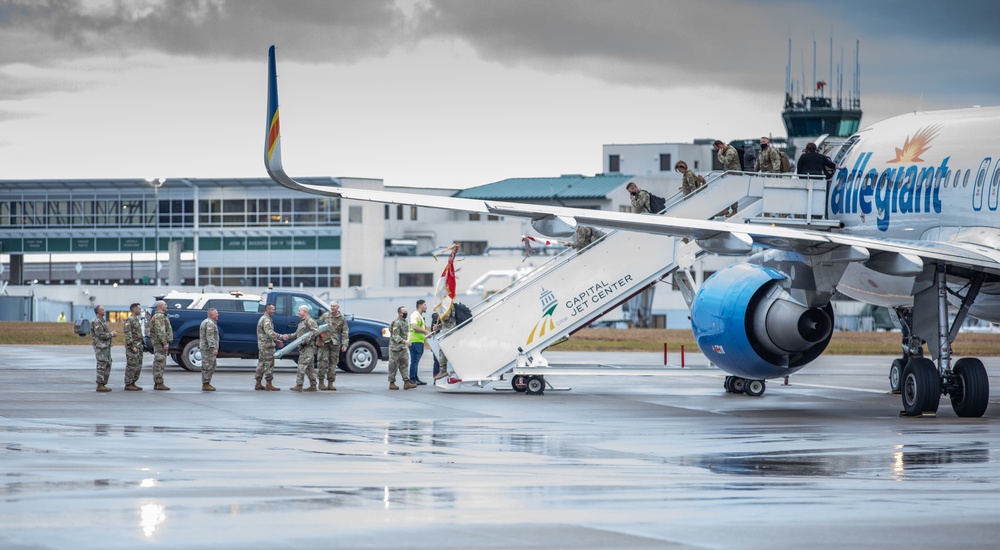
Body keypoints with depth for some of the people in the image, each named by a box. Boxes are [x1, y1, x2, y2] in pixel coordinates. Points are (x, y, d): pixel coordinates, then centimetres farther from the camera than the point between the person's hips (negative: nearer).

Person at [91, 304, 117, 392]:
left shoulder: (102, 321, 18)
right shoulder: (96, 322, -13)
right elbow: (101, 335, -20)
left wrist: (112, 333, 6)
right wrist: (112, 334, -11)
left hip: (106, 346, 10)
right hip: (101, 346, -10)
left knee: (107, 365, 10)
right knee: (102, 366, -9)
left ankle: (103, 384, 14)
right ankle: (100, 386, -8)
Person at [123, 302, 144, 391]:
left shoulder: (137, 319, 17)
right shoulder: (129, 320, -12)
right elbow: (128, 334, -18)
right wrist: (132, 346, -21)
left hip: (138, 346, 10)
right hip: (132, 347, -10)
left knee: (138, 366, 11)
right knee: (131, 366, -8)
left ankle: (133, 383, 17)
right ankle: (128, 385, -5)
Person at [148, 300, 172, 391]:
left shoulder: (160, 316, 21)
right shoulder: (159, 317, -13)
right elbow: (160, 331, -21)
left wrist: (166, 342, 24)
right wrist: (165, 343, -23)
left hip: (159, 344, 11)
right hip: (160, 343, -11)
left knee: (158, 364, 11)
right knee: (160, 363, -10)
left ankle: (157, 383, 14)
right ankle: (159, 384, -12)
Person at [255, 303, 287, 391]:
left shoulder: (262, 319, 19)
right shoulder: (266, 320, -15)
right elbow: (270, 333, -26)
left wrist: (276, 341, 22)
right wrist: (281, 337, -29)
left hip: (262, 345, 10)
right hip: (267, 345, -10)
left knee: (261, 364, 11)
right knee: (269, 364, -7)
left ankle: (258, 384, 14)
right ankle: (269, 385, -7)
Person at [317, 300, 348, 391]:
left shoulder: (342, 318, 5)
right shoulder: (325, 315, 5)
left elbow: (344, 332, 5)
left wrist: (344, 344, -4)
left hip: (335, 343, 1)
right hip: (324, 342, -1)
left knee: (333, 363, 4)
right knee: (324, 361, -8)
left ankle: (330, 383, 9)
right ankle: (321, 382, -2)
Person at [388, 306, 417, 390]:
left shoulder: (405, 322, 12)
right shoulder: (397, 323, -18)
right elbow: (395, 336, -23)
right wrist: (404, 341, -30)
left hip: (403, 348, 9)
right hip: (395, 347, -9)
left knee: (404, 365, 6)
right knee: (393, 366, 0)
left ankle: (406, 382, 6)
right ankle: (392, 383, 6)